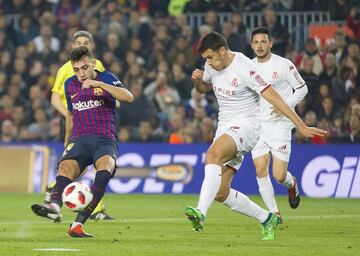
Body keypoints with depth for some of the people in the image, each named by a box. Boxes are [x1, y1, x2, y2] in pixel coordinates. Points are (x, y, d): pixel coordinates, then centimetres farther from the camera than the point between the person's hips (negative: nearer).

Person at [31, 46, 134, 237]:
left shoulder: (106, 78, 4)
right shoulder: (70, 85, 18)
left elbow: (128, 97, -14)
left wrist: (99, 85, -22)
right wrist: (66, 143, 36)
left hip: (105, 139, -3)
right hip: (79, 140, 3)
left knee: (106, 165, -37)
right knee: (65, 168, -30)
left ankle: (78, 222, -49)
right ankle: (54, 205, -62)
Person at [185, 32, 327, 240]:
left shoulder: (244, 68, -17)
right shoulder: (213, 66, 6)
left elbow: (274, 98, -17)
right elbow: (203, 88, 26)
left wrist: (302, 127, -18)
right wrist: (197, 80, 0)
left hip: (246, 125, -8)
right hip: (225, 128, 8)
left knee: (213, 154, -37)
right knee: (220, 192, 0)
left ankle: (201, 212, -48)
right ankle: (267, 218, 17)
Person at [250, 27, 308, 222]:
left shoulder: (283, 65, -8)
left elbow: (302, 89, -1)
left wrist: (285, 106, -14)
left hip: (279, 124, -4)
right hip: (257, 125, 4)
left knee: (279, 176, -8)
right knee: (261, 171, -5)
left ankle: (291, 184, 29)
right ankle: (274, 212, 8)